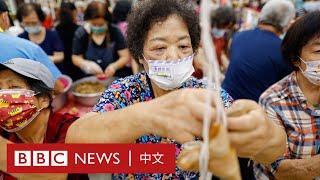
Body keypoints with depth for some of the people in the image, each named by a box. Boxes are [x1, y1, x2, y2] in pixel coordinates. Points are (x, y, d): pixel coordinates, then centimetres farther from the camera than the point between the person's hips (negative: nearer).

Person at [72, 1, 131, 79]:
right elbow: (76, 58, 4)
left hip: (113, 77, 0)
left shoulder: (115, 32, -8)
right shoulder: (80, 34, -5)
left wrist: (114, 66, -25)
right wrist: (87, 64, -17)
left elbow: (125, 57, -5)